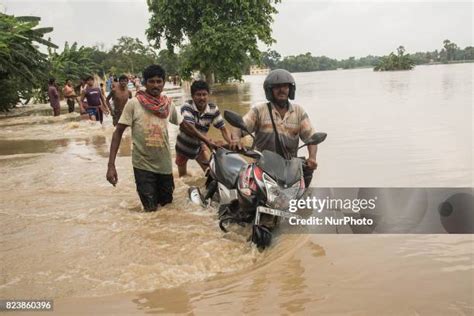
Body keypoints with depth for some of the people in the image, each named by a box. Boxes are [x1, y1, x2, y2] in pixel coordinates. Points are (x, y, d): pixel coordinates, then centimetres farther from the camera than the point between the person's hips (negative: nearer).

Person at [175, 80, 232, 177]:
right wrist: (208, 141, -55)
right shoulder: (187, 107, -28)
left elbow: (223, 128, -16)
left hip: (199, 146, 2)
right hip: (184, 146, -2)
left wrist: (231, 142, -36)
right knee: (183, 176, 14)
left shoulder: (213, 109, -17)